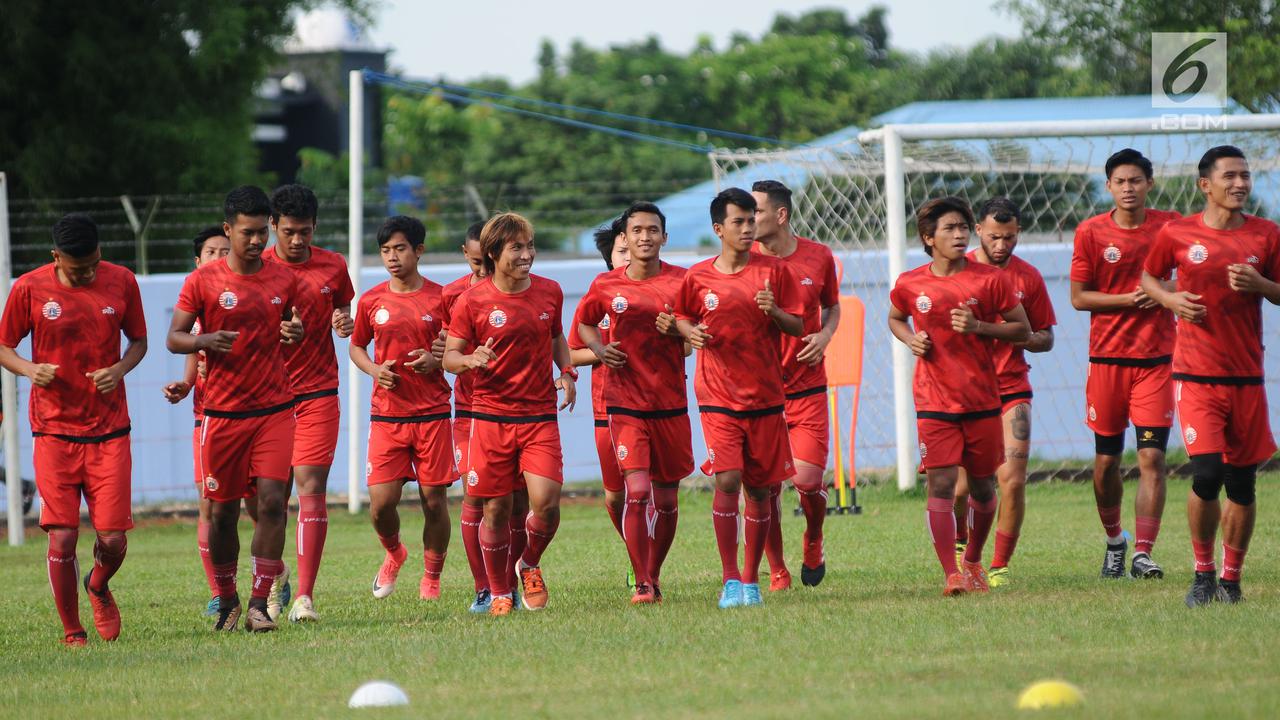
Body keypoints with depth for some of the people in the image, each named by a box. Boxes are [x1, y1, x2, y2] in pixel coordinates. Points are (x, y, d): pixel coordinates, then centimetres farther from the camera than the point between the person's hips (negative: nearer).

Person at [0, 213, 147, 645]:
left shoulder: (121, 282, 2)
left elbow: (139, 341, 13)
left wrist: (120, 369, -8)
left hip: (109, 430, 1)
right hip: (54, 431, -1)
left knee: (113, 538, -3)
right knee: (62, 537, -8)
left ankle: (98, 587, 32)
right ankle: (71, 631, 8)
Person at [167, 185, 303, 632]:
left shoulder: (283, 280, 6)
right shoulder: (203, 281, -3)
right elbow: (174, 338, -1)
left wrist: (296, 333, -3)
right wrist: (206, 341, -22)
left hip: (275, 409, 1)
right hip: (223, 411, -1)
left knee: (272, 500, -11)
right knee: (222, 511, 5)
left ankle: (259, 604, -8)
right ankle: (227, 603, 22)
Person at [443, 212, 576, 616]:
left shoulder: (549, 293, 5)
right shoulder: (472, 301, -5)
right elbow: (450, 357, -1)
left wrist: (567, 372, 7)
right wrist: (472, 361, -22)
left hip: (540, 416, 2)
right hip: (491, 416, -2)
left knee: (545, 501, -14)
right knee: (495, 510, 2)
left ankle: (530, 566, 16)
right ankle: (499, 593, 20)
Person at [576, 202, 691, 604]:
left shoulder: (681, 281, -1)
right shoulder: (606, 286, 0)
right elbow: (584, 323, 18)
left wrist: (677, 331, -14)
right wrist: (599, 349, -2)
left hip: (671, 405, 1)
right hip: (625, 404, -1)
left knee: (666, 498, 9)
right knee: (637, 491, -15)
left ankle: (654, 576, 27)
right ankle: (642, 585, -11)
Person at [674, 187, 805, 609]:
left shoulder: (774, 272, 1)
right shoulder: (698, 278, 1)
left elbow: (798, 328, 4)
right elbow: (681, 317, 17)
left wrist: (774, 312, -16)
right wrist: (691, 332, -5)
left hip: (766, 398, 1)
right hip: (718, 397, -1)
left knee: (760, 488, 5)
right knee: (727, 481, -15)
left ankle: (751, 579, 17)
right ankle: (730, 580, -8)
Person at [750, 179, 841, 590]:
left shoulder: (818, 257, 1)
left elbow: (832, 306, 17)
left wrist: (825, 336, -3)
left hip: (807, 388, 0)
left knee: (808, 479, -10)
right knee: (766, 486, -2)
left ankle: (813, 542, 22)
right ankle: (777, 572, 14)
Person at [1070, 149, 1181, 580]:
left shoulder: (1169, 226, 2)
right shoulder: (1091, 233, 0)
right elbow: (1078, 297, 1)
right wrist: (1129, 299, -13)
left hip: (1156, 358, 0)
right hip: (1107, 356, 0)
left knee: (1152, 457, -10)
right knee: (1106, 460, 7)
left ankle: (1143, 553, -11)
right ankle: (1114, 540, 30)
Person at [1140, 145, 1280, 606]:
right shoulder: (1177, 234, 2)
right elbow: (1148, 276, 17)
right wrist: (1170, 298, -3)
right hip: (1196, 375, -2)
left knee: (1242, 482, 5)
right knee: (1206, 473, -15)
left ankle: (1231, 578, 20)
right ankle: (1203, 572, 3)